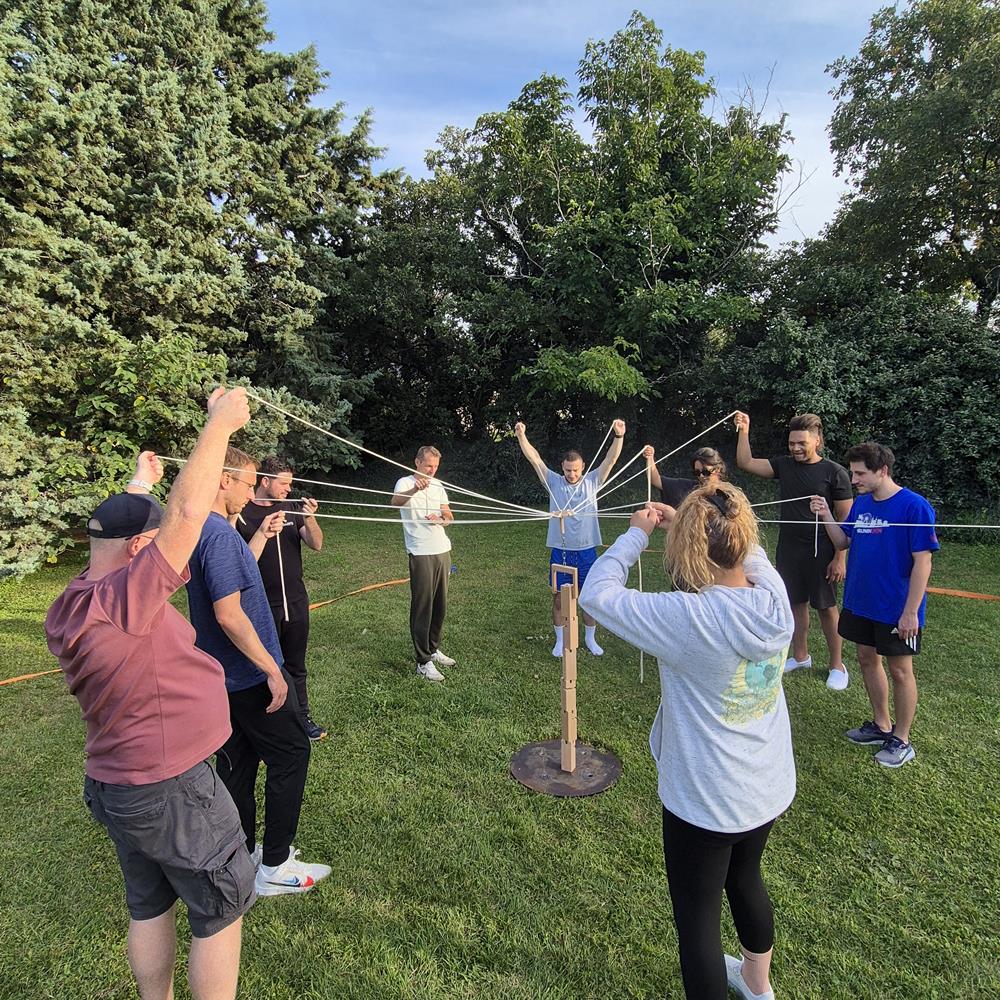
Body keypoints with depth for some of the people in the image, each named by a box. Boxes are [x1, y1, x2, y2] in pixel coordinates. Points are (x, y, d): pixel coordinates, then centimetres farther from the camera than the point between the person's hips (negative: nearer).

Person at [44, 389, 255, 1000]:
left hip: (117, 786, 9)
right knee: (221, 911, 11)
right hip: (173, 791, -9)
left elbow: (119, 526, 13)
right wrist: (220, 422, -28)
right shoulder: (121, 601, -28)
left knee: (149, 906, 25)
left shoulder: (70, 606, -3)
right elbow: (185, 515, -35)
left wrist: (140, 483, 27)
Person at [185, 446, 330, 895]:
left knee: (238, 763, 19)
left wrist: (261, 536, 14)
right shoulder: (220, 535, -24)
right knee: (290, 756, 5)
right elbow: (228, 614, -27)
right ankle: (276, 867, 17)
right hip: (249, 677, -9)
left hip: (223, 676, 9)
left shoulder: (202, 530, 6)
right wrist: (272, 670, -22)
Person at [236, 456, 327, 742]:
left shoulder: (291, 508, 3)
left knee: (296, 665, 16)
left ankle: (302, 716, 29)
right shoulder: (242, 514, -10)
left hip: (296, 602, 4)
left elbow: (317, 545, -4)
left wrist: (310, 519, -22)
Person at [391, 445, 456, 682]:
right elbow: (395, 502, -32)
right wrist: (415, 489, -51)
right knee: (422, 606, -3)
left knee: (440, 605, 15)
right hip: (421, 554, -7)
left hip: (443, 551, 7)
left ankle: (433, 649, 31)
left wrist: (440, 517, -9)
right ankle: (424, 662, 4)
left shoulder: (437, 485, 12)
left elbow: (449, 516, 15)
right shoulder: (405, 483, -8)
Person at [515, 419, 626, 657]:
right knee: (559, 596, 10)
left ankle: (590, 638, 30)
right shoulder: (554, 482, -1)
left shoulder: (592, 482, 0)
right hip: (560, 551, 0)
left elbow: (610, 459, -9)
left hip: (586, 551, 0)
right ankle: (560, 640, 27)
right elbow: (534, 458, -6)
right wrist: (521, 436, -16)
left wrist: (619, 436, -22)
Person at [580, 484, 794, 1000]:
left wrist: (637, 532, -11)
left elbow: (595, 594, -23)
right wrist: (682, 518, 2)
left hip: (704, 802, -7)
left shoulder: (687, 618, -32)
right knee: (746, 880, 32)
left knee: (697, 918, 16)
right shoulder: (774, 594, -14)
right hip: (770, 789, 7)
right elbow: (749, 550, 8)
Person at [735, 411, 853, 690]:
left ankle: (837, 665, 21)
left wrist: (840, 558, -12)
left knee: (826, 607, 6)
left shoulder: (835, 473, -9)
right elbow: (746, 463, -2)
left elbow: (845, 520, -9)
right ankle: (800, 656, 29)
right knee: (796, 603, 13)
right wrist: (744, 432, -13)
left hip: (820, 552, -4)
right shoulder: (784, 465, 3)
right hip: (788, 549, 4)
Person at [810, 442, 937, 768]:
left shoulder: (915, 506, -18)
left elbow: (922, 562, -18)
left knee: (900, 670, 9)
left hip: (896, 609, -7)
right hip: (860, 602, 7)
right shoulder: (861, 504, 2)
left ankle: (901, 740, 27)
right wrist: (826, 516, -8)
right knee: (867, 659, 18)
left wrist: (911, 612, -18)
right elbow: (843, 541, 9)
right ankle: (881, 726, 37)